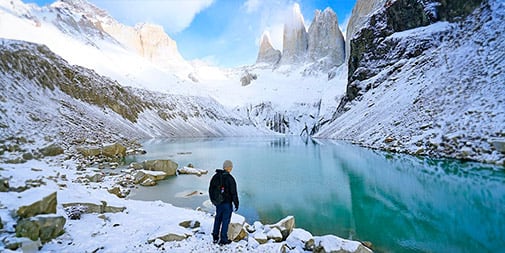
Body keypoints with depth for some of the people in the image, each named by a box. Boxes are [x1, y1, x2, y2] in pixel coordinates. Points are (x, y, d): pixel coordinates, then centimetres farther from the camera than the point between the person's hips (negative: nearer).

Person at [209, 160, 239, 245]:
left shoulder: (215, 176, -1)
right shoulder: (230, 178, -21)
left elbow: (210, 189, 9)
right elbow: (234, 193, -17)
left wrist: (213, 200, 21)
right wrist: (236, 204, -5)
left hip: (217, 202, 6)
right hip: (227, 203, -6)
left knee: (218, 218, 21)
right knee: (225, 220, 8)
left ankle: (215, 237, 31)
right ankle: (223, 240, 18)